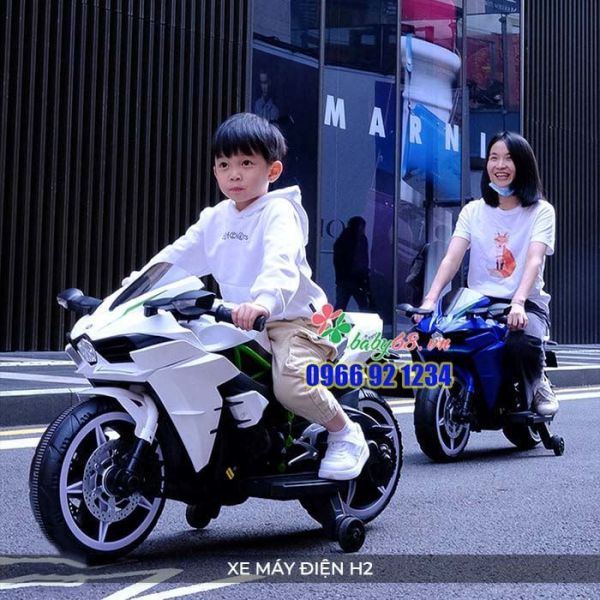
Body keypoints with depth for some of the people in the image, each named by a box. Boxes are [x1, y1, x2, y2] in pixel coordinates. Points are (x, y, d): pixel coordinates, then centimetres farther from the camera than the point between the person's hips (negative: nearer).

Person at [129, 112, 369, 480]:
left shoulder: (279, 212, -12)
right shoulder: (215, 218, 13)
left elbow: (281, 263, -31)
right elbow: (177, 256, 14)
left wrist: (264, 302, -51)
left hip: (292, 319, -8)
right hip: (237, 323, 8)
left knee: (290, 384, -31)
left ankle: (346, 433, -4)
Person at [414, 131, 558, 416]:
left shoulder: (541, 211, 3)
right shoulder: (473, 211, 11)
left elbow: (534, 261, -13)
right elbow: (451, 258, -3)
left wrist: (518, 303, -32)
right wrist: (430, 300, -21)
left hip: (526, 304, -2)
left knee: (522, 343, -37)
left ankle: (537, 384, 0)